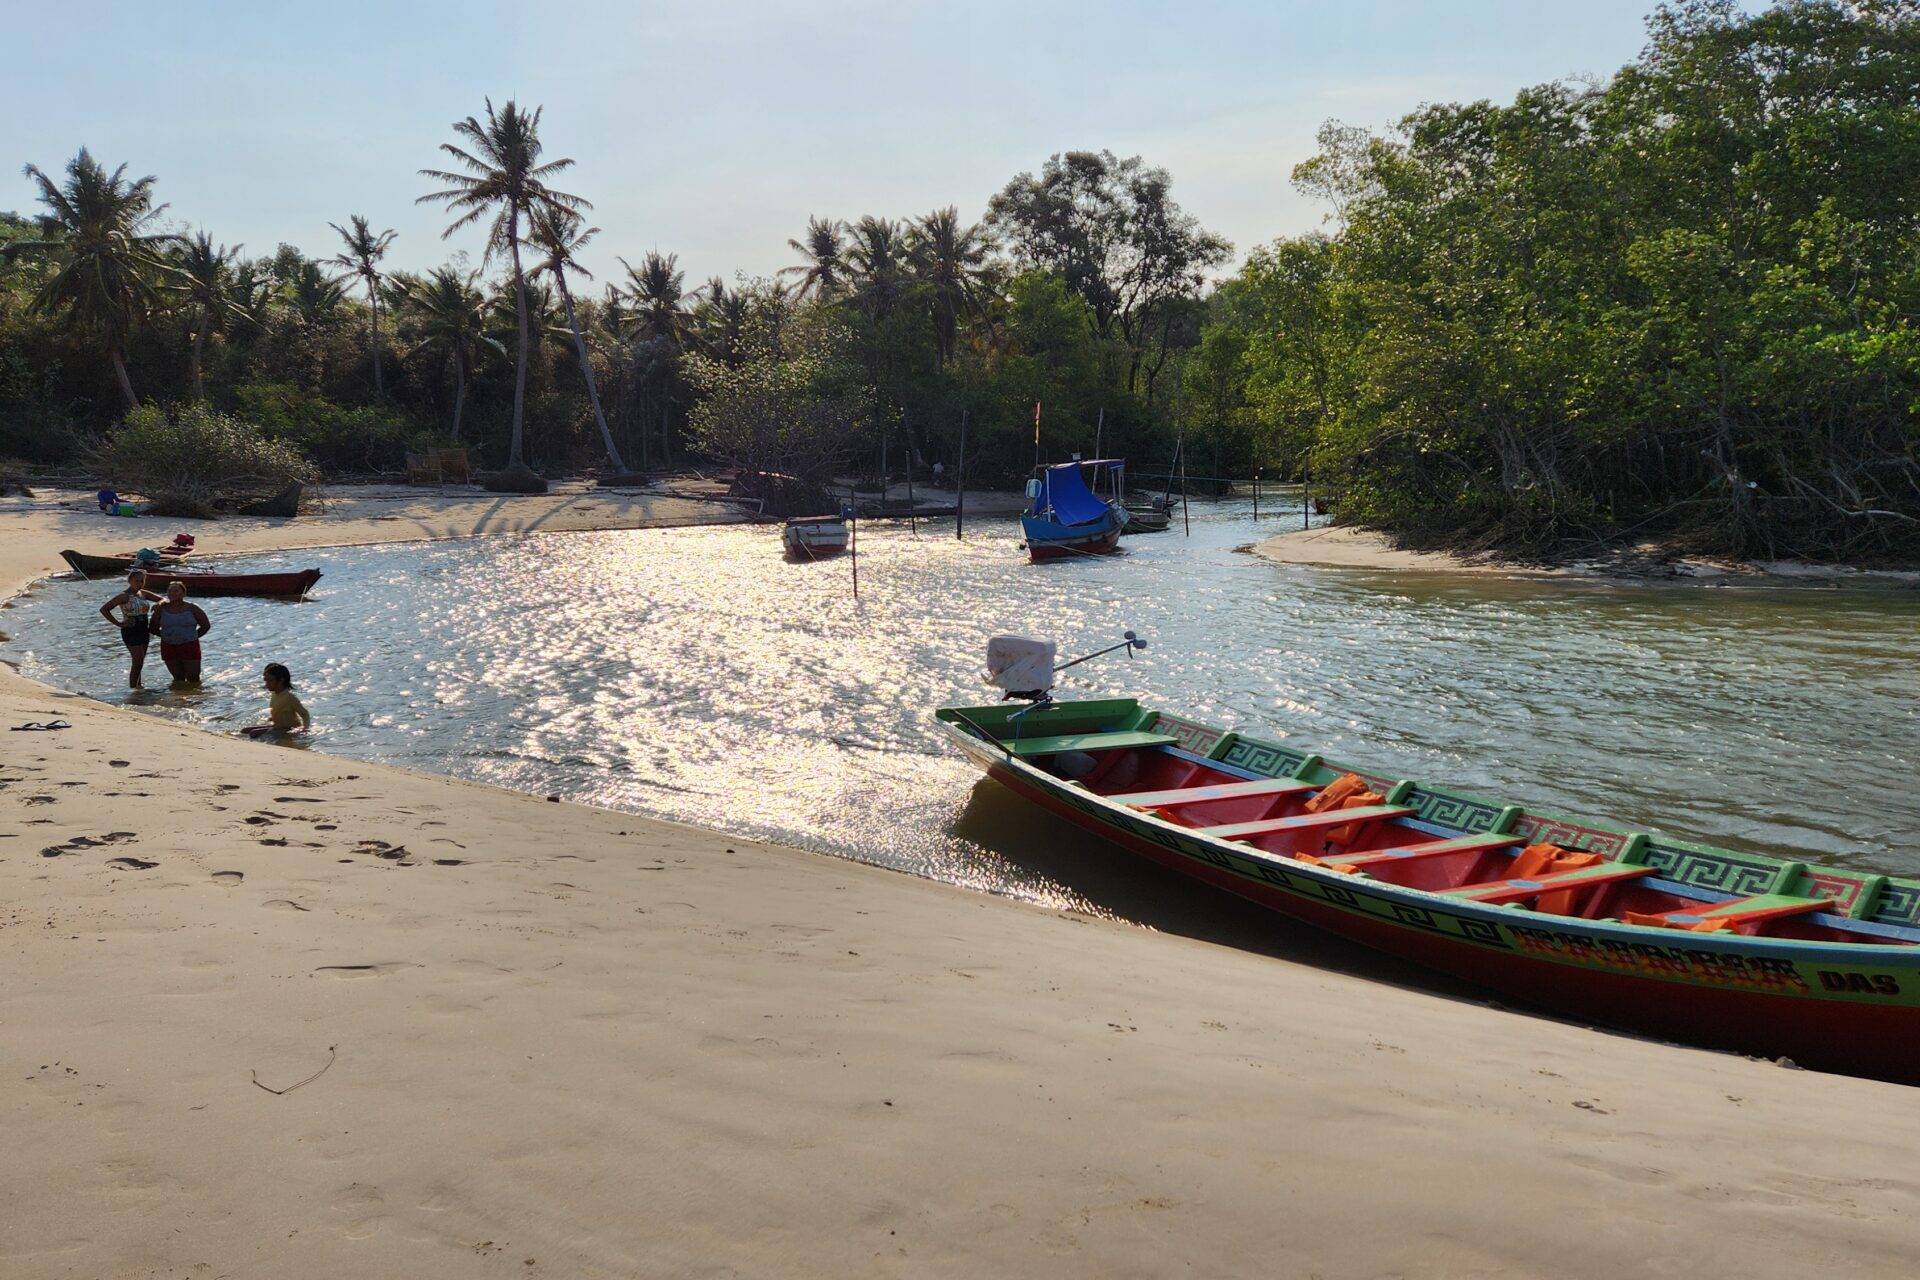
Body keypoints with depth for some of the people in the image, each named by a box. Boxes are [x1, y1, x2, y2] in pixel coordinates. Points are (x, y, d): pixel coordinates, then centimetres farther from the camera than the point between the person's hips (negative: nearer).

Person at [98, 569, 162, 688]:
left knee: (139, 663, 13)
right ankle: (133, 689, -9)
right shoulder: (125, 596, -11)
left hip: (143, 630, 7)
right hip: (131, 632, -7)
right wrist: (118, 623, -16)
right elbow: (104, 609, -14)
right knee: (138, 662, -13)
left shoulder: (144, 594, 9)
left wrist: (158, 604, -7)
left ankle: (138, 687, 21)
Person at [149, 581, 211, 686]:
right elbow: (153, 628, 11)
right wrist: (168, 636, 5)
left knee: (193, 680, -1)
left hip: (189, 646, -2)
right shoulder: (162, 609, 4)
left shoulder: (191, 608, -1)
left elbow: (206, 625, 5)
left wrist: (192, 636, 1)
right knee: (178, 679, 8)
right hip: (169, 648, 2)